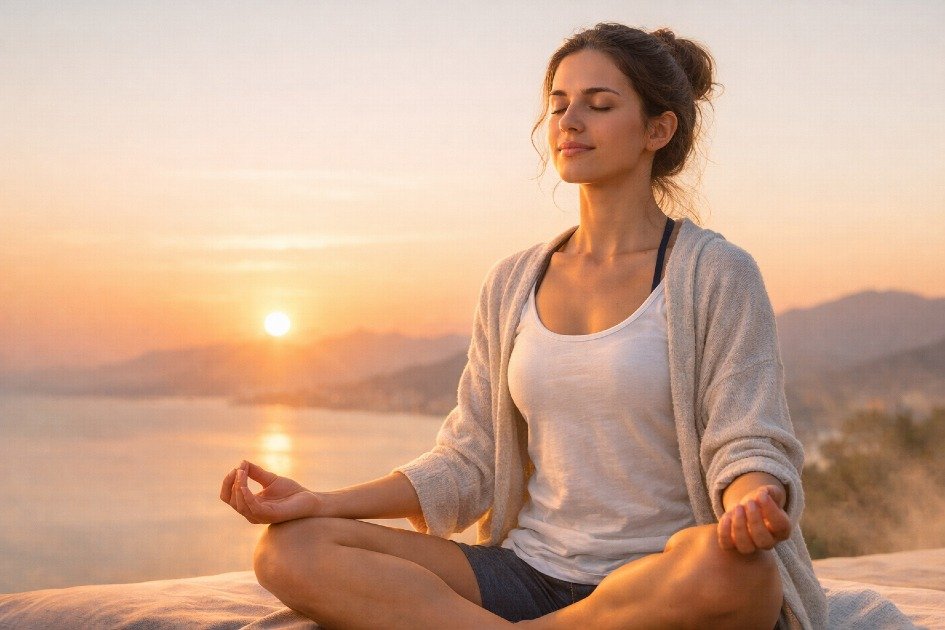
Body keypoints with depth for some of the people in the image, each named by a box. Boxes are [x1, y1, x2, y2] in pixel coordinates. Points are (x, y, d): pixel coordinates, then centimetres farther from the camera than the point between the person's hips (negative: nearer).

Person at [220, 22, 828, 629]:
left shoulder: (716, 274, -1)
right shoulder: (512, 283, 12)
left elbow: (747, 446, -8)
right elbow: (470, 461, 11)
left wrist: (752, 505, -33)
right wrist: (321, 503, -2)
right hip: (528, 572, 3)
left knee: (728, 566, -41)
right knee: (291, 548, -15)